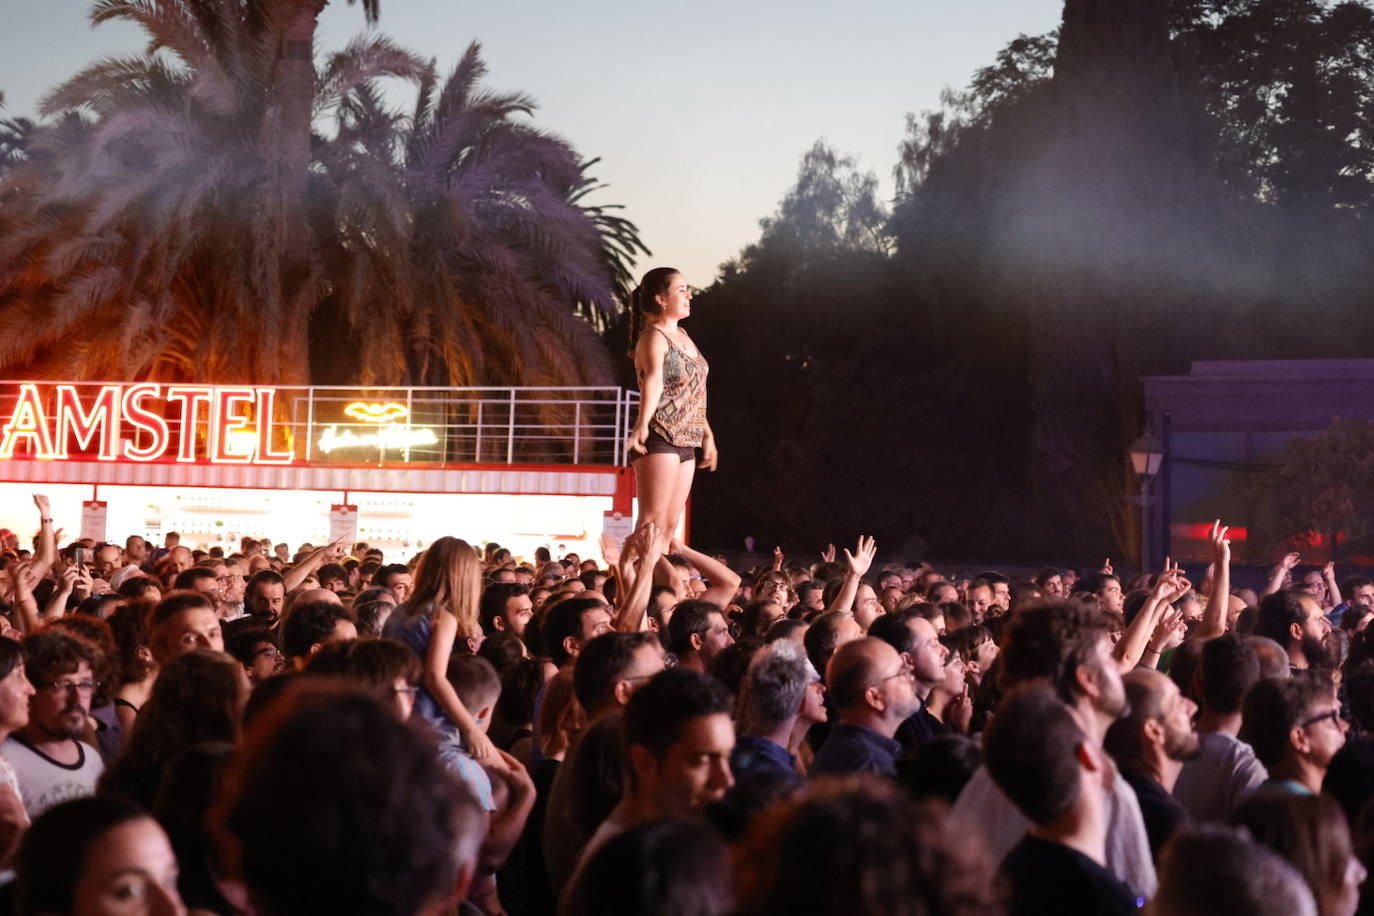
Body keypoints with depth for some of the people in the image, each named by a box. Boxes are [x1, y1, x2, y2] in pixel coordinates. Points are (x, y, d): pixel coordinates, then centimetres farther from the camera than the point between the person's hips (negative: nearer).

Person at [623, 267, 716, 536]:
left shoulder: (682, 336, 17)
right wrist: (643, 424, -43)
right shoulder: (654, 337, -10)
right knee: (653, 521, -12)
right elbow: (653, 380, -29)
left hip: (685, 443, 9)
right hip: (659, 440, -9)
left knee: (670, 523, 8)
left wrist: (707, 434, 27)